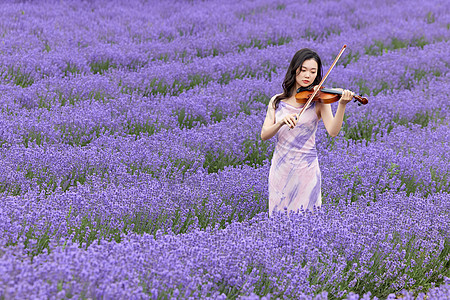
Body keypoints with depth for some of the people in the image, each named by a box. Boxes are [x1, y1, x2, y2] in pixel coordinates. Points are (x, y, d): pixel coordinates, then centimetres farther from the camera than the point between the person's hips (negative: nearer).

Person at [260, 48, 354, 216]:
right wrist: (281, 122, -23)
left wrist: (342, 105, -31)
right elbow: (264, 135, -5)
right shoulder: (277, 101, 6)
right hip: (280, 169, 3)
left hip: (306, 168, -2)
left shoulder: (319, 101, -2)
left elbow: (332, 131, -17)